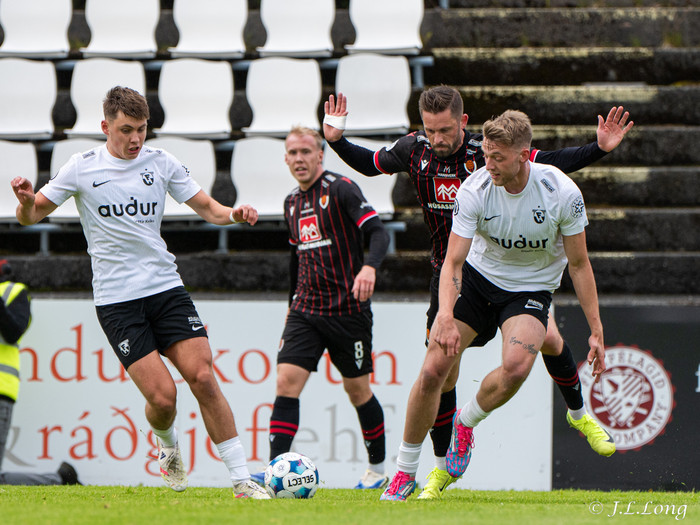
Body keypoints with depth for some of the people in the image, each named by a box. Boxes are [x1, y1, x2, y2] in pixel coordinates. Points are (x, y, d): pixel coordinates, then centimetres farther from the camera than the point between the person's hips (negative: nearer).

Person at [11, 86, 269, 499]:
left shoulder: (162, 163, 5)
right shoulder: (83, 168, -1)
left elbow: (207, 207, 11)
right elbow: (30, 216, 5)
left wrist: (232, 213, -11)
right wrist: (27, 201, -19)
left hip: (166, 287, 2)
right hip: (116, 299, -2)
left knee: (202, 378, -12)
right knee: (162, 396, -13)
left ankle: (242, 479, -6)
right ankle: (169, 447, 22)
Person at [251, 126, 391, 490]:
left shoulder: (341, 189, -9)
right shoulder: (292, 203, 12)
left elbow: (378, 233, -19)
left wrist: (369, 267, -38)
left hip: (348, 309, -5)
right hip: (306, 310, 5)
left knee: (357, 390, 5)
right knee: (287, 381, -11)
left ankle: (378, 469, 23)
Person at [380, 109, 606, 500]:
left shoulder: (563, 193, -21)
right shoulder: (475, 189, -20)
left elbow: (579, 264, -9)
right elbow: (453, 261, -21)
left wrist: (596, 331, -9)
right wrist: (445, 317, -38)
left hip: (532, 289, -1)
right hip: (478, 276, 1)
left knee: (516, 367, -31)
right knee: (433, 371, -10)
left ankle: (466, 422, 1)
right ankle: (406, 471, 8)